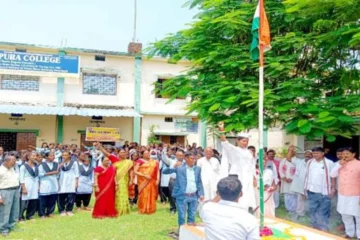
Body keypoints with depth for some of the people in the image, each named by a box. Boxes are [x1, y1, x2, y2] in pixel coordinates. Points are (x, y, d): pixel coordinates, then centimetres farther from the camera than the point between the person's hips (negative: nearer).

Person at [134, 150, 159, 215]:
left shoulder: (154, 162, 11)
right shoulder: (140, 161, 1)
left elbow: (157, 171, 10)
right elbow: (135, 171, -5)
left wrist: (157, 179, -5)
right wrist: (144, 175, -14)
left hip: (152, 181, 3)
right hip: (143, 181, -3)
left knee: (152, 195, 3)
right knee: (143, 195, -6)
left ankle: (151, 209, 14)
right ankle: (143, 210, 5)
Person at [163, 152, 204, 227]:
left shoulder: (197, 169, 5)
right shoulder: (179, 168, -6)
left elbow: (199, 182, 10)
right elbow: (165, 172, -8)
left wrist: (201, 194, 2)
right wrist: (174, 167, -23)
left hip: (194, 196, 4)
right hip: (182, 196, -3)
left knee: (192, 216, 14)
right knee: (181, 216, 6)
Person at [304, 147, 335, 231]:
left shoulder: (329, 163, -9)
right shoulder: (309, 162, 5)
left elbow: (333, 177, -4)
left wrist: (333, 189, -6)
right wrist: (305, 187, 10)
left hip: (324, 191, -4)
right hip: (311, 190, 5)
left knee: (323, 211, 4)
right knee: (312, 210, 13)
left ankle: (323, 228, 14)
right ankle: (315, 226, 27)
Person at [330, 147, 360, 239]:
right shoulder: (339, 164, 7)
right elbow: (332, 175, 1)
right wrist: (339, 164, -11)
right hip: (342, 195, 5)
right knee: (345, 216, 17)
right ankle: (349, 233, 33)